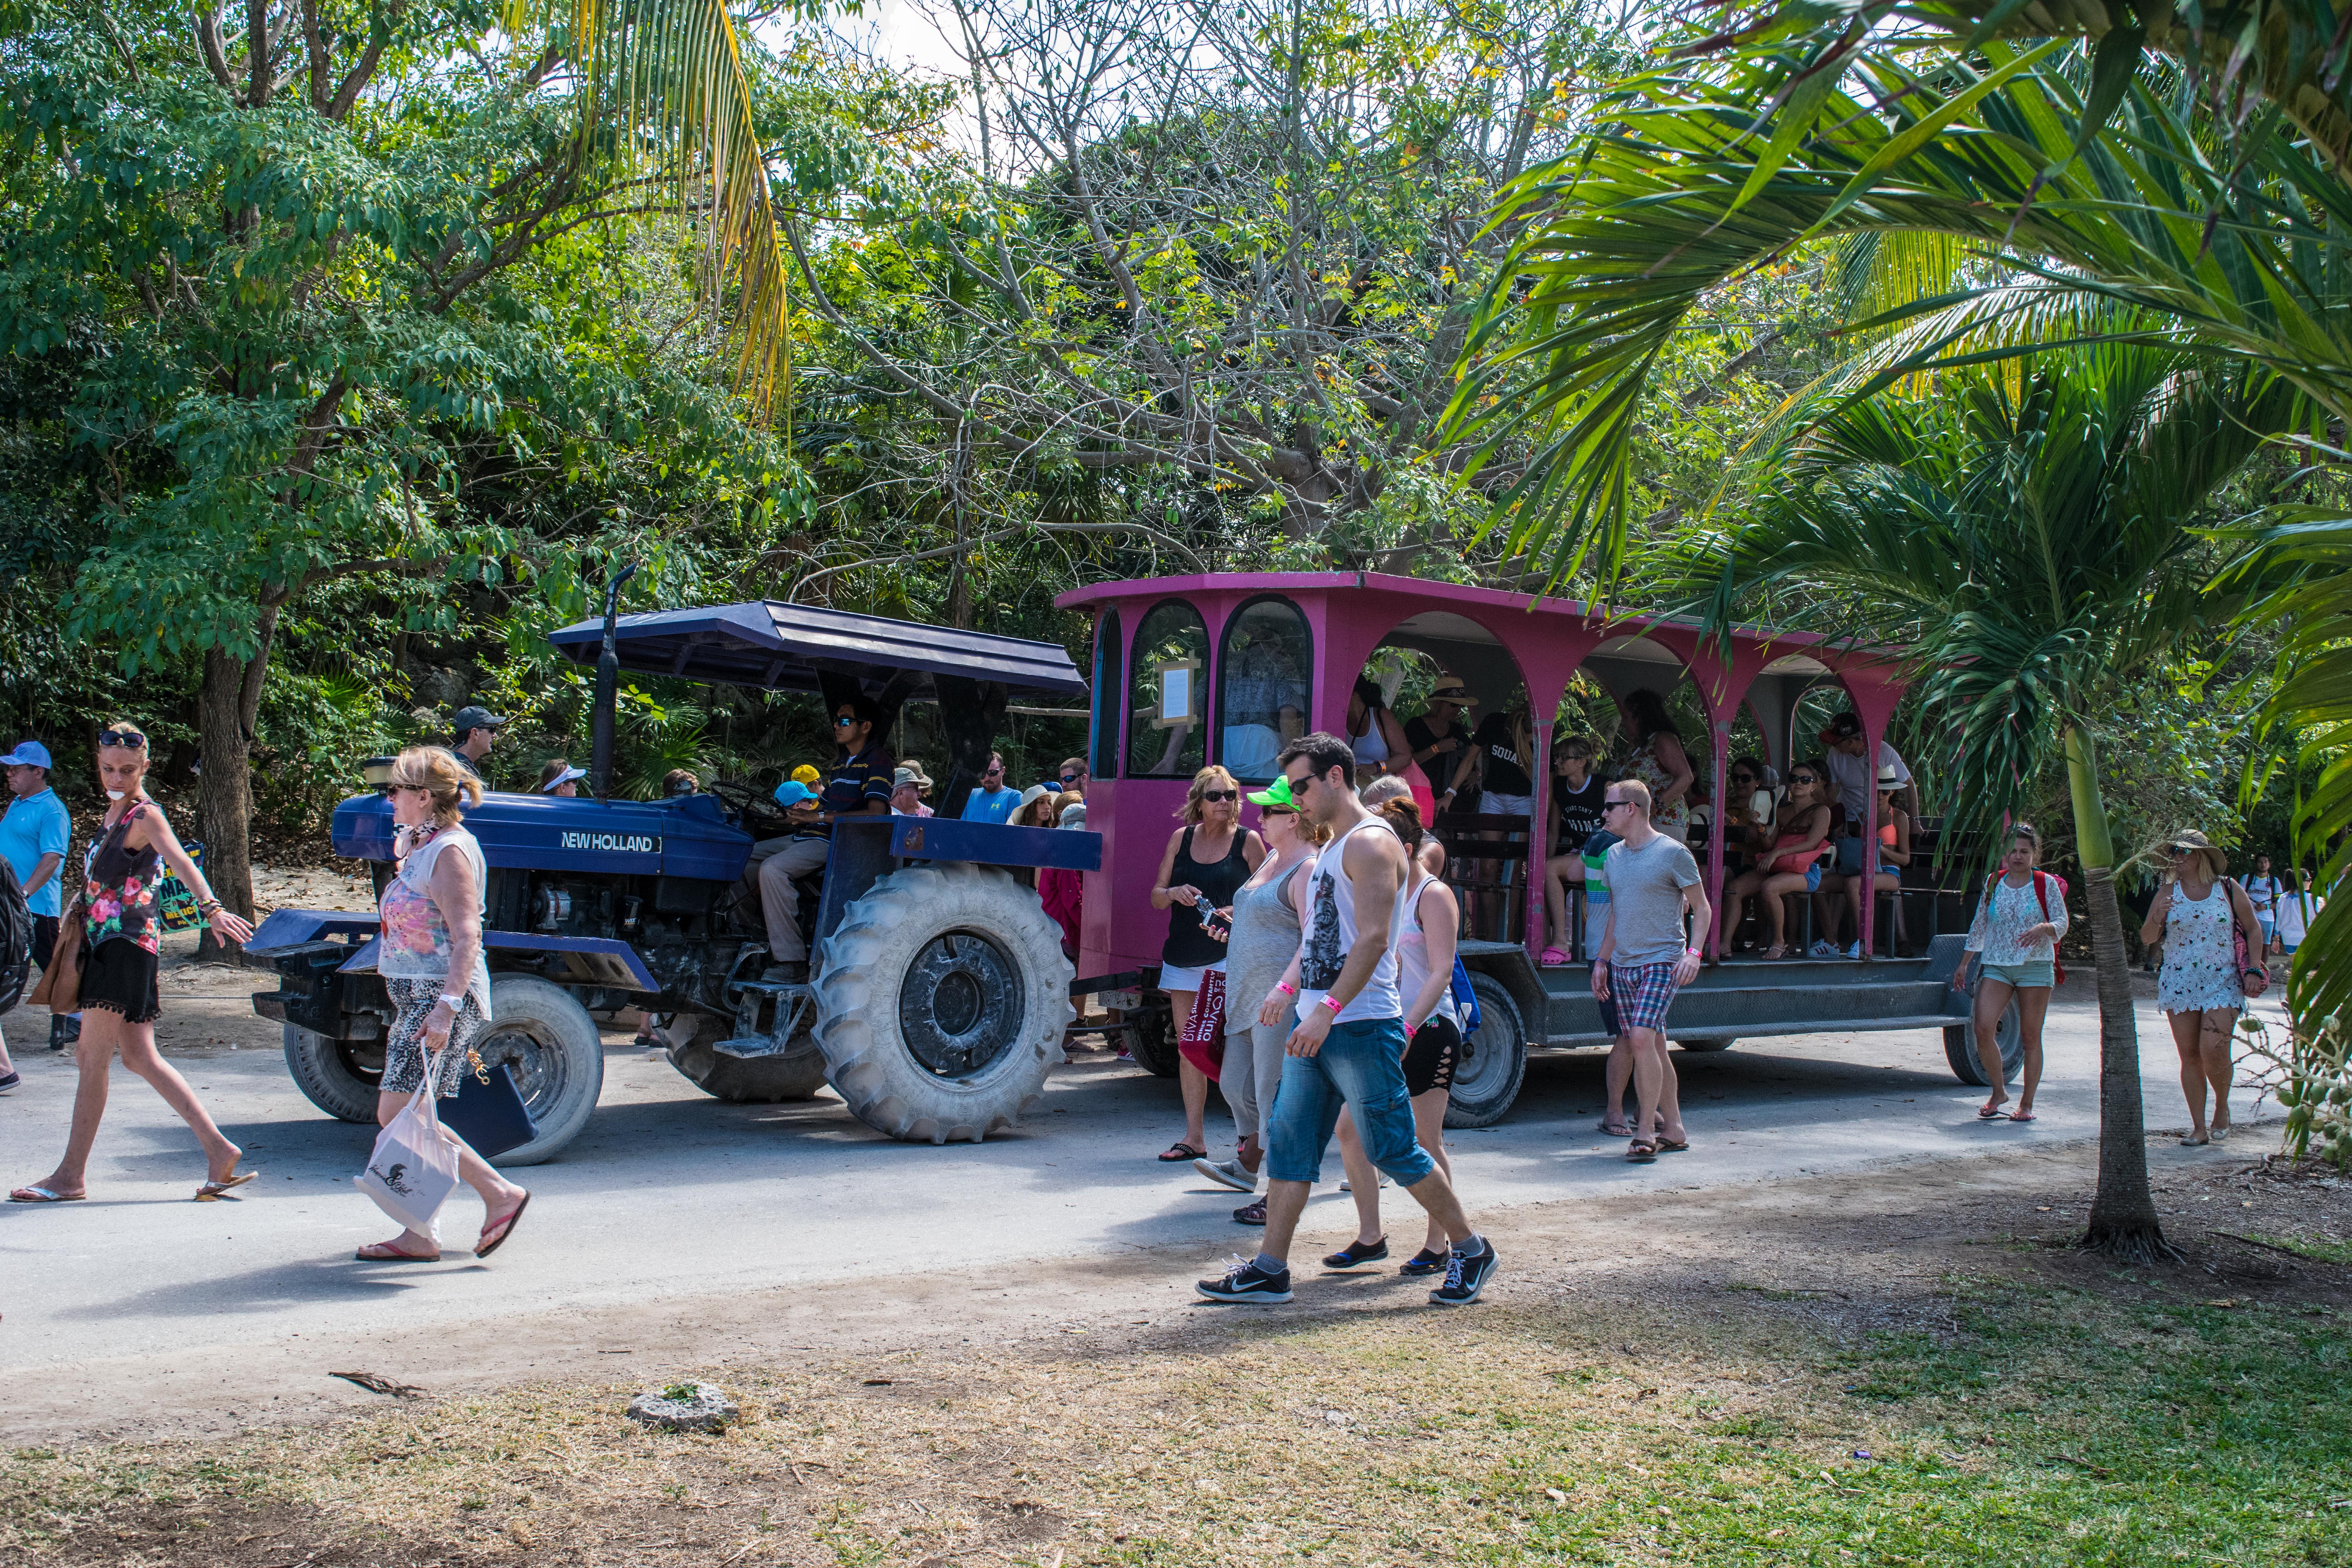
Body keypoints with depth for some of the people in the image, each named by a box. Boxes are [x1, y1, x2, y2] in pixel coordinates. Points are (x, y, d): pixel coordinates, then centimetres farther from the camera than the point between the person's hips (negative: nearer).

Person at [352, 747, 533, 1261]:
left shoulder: (450, 851, -14)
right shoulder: (420, 847, 17)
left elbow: (466, 936, -24)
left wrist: (447, 1006, -31)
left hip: (443, 996, -10)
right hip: (414, 997, 10)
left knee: (400, 1114, -13)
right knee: (400, 1117, 8)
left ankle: (501, 1194, -7)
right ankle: (420, 1234, 12)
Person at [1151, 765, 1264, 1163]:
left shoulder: (1248, 841, 0)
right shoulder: (1181, 839, 10)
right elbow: (1156, 897, 12)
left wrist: (1235, 914, -16)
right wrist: (1175, 894, -9)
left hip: (1227, 956, -5)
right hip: (1182, 958, 5)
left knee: (1202, 1046, -13)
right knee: (1186, 1046, 6)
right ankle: (1194, 1137, 12)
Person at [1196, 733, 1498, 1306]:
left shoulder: (1370, 843, -12)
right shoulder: (1330, 850, 19)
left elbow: (1373, 940, -21)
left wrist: (1328, 1009, -27)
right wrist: (1288, 988, 8)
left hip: (1361, 1027, -9)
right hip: (1316, 1027, 10)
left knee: (1393, 1151, -2)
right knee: (1288, 1144, 6)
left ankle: (1470, 1251, 13)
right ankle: (1270, 1269, 10)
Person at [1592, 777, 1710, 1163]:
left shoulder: (1673, 852, -6)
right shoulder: (1614, 855, 13)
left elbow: (1701, 907, -1)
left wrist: (1694, 951, -14)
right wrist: (1602, 960, 18)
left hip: (1661, 961, -7)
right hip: (1622, 965, 7)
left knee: (1643, 1037, -20)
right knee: (1653, 1047, 9)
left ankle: (1646, 1131, -13)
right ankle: (1673, 1129, 17)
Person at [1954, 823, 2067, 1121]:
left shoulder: (2046, 884, 2)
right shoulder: (1993, 883, 10)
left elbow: (2062, 924, -2)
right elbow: (1979, 925, 16)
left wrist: (2043, 929, -24)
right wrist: (1964, 963, 16)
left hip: (2035, 966, -2)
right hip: (1996, 965, 2)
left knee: (2030, 1036, 0)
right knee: (1983, 1028, -13)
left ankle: (2027, 1103, 9)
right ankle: (1999, 1091, 6)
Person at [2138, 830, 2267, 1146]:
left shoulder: (2228, 889, 2)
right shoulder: (2168, 892, 4)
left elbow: (2253, 930, 11)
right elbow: (2146, 938, 3)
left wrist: (2252, 971, 2)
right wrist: (2157, 919, -18)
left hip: (2222, 982, -2)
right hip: (2179, 984, 2)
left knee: (2214, 1050, -15)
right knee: (2190, 1055, 2)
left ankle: (2222, 1106, 13)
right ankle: (2199, 1127, 10)